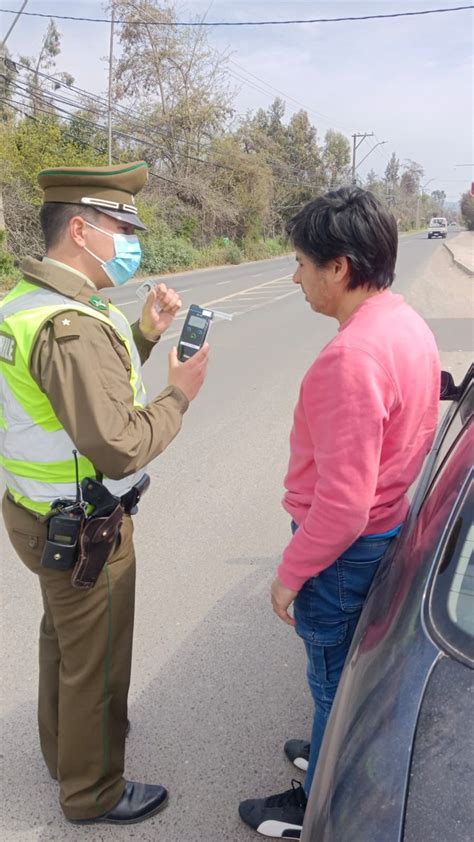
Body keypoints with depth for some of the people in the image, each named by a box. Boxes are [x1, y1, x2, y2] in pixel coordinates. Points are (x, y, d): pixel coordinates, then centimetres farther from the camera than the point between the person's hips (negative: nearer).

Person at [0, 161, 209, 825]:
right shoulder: (73, 326, -29)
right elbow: (121, 448, -31)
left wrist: (144, 336, 1)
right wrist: (178, 395, -18)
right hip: (84, 532, -10)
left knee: (64, 637, 28)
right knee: (96, 662, 10)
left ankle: (65, 746, 52)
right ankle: (93, 793, 33)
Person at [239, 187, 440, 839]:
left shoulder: (350, 358, -31)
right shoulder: (410, 325, 0)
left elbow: (343, 500, -29)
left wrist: (290, 572, -16)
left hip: (346, 547, -9)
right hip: (390, 522, 9)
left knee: (335, 677, 12)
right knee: (359, 666, 26)